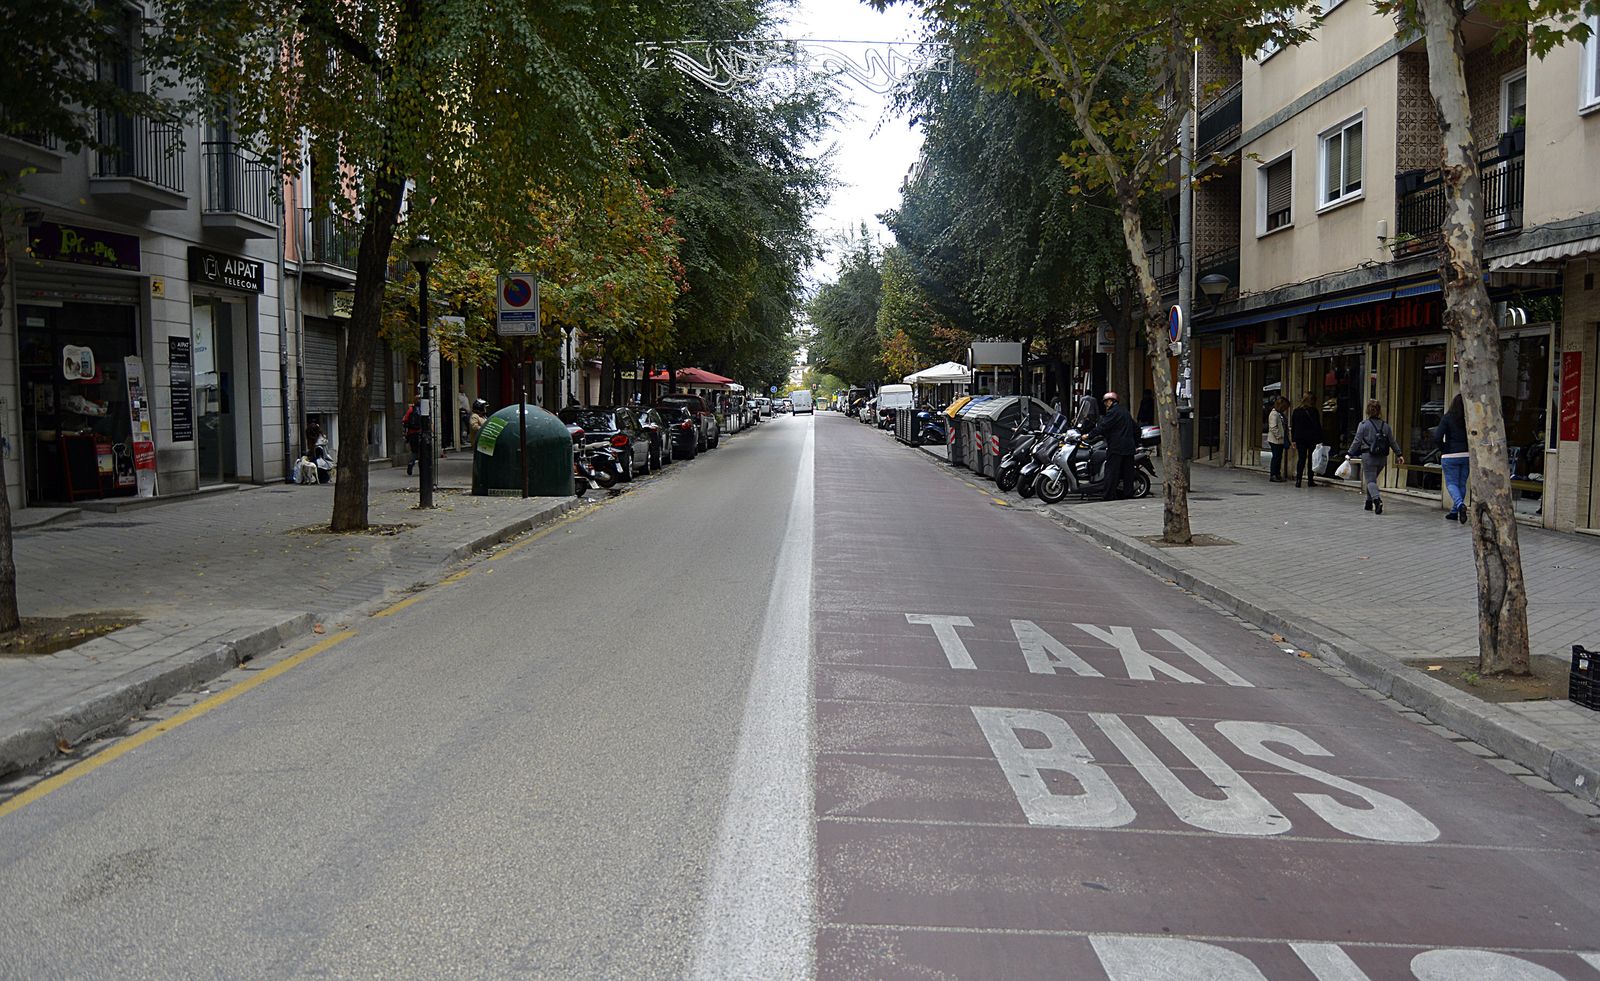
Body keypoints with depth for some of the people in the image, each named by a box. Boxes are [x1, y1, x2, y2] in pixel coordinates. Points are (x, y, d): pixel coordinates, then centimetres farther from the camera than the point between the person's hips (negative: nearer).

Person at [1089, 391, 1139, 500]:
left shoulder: (1112, 412, -8)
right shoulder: (1125, 411, 20)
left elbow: (1102, 427, -16)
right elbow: (1136, 428, 25)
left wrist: (1089, 435, -12)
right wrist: (1136, 443, 30)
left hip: (1116, 448, -8)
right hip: (1129, 447, 8)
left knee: (1111, 472, -7)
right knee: (1127, 471, 9)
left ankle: (1110, 495, -9)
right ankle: (1128, 493, 10)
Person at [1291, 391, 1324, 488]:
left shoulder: (1296, 411, 5)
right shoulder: (1314, 411, -6)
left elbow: (1292, 427, 7)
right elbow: (1318, 426, -6)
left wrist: (1293, 440, 12)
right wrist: (1320, 440, -3)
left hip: (1299, 438, 3)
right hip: (1312, 439, -3)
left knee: (1301, 459, 5)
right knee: (1311, 459, 7)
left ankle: (1298, 480, -5)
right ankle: (1310, 480, 8)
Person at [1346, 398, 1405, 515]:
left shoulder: (1364, 425, -7)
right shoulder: (1385, 425, 6)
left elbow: (1357, 441, -7)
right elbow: (1392, 442, 9)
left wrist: (1350, 454, 0)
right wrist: (1399, 454, 18)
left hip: (1368, 456, -5)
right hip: (1382, 457, 5)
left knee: (1370, 480, -5)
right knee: (1372, 479, 20)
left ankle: (1377, 499, -29)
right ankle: (1369, 503, 24)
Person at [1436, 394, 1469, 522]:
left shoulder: (1447, 418, -6)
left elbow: (1438, 436, -12)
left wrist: (1442, 449, 3)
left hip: (1450, 455, -3)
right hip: (1467, 455, 3)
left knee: (1451, 483, 2)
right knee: (1462, 484, 13)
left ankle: (1460, 504, -24)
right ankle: (1455, 512, 19)